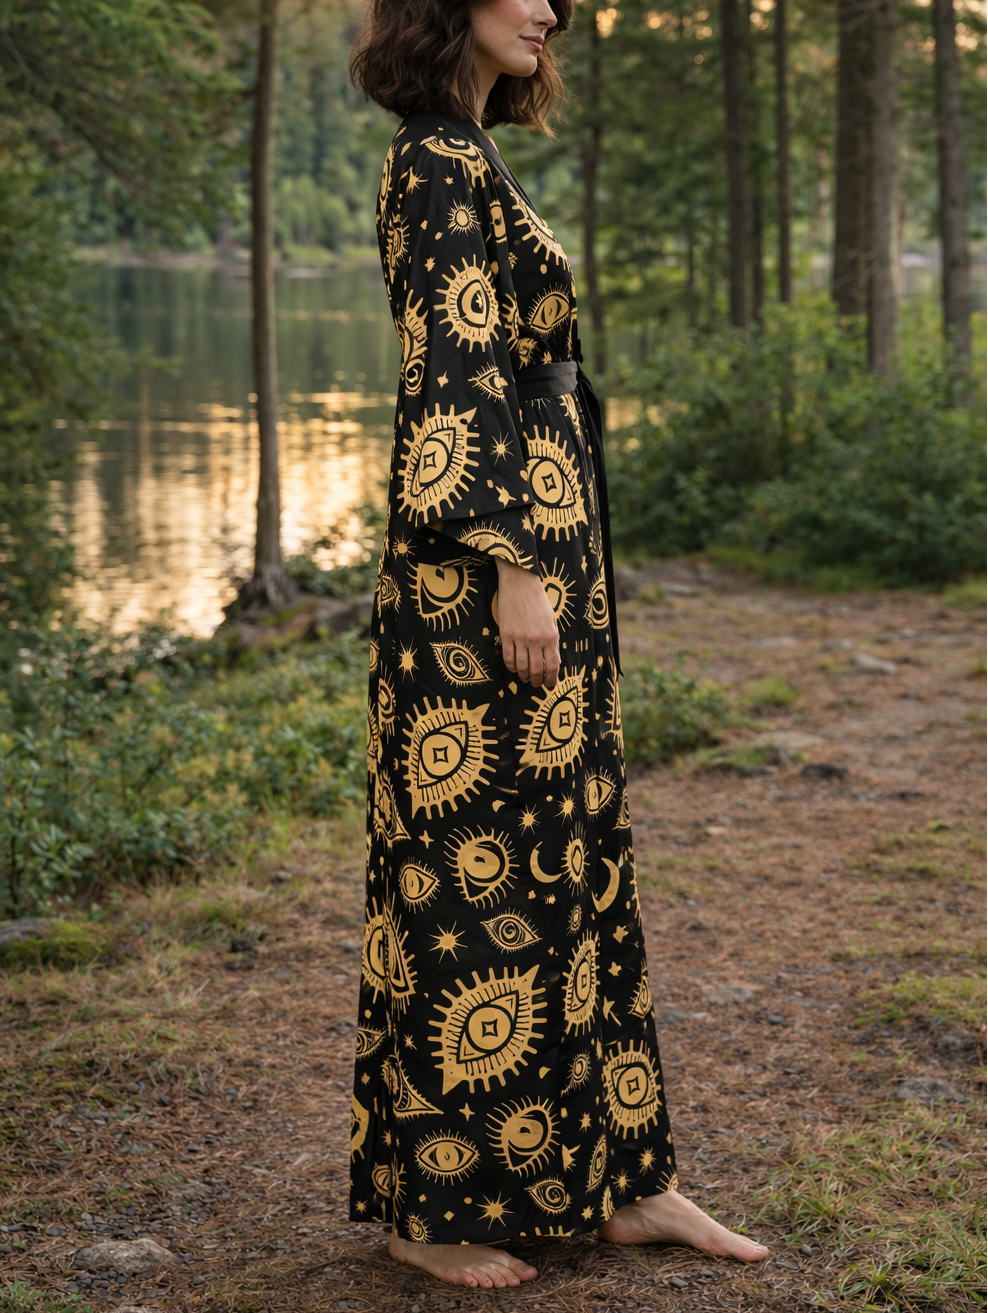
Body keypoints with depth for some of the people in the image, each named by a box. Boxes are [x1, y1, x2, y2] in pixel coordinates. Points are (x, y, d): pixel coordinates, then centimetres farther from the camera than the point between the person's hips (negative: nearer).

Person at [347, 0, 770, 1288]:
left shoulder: (469, 161, 18)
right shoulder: (440, 162, -12)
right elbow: (454, 379, -20)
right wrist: (515, 572, -22)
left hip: (538, 558, 10)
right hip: (483, 568, -10)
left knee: (572, 864, 12)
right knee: (471, 875, -2)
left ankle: (623, 1180, 22)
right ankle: (429, 1203, 12)